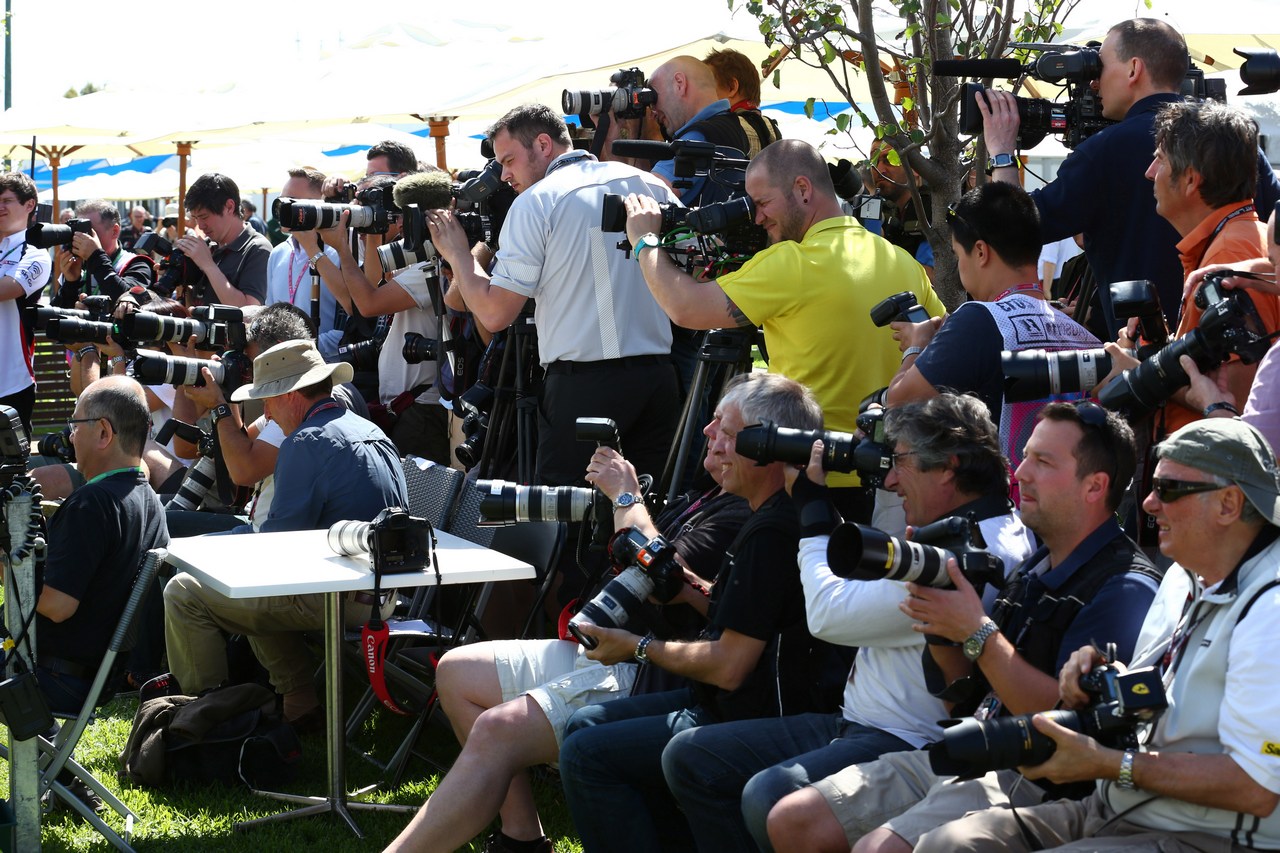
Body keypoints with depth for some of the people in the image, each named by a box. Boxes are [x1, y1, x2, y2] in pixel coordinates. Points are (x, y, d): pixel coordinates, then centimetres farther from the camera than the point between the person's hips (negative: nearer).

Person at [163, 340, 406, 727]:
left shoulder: (308, 441, -15)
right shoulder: (372, 433, 14)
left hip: (339, 600, -10)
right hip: (382, 595, 10)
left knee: (184, 593, -3)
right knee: (253, 592, 33)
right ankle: (301, 702, 26)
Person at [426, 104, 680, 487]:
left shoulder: (536, 202, -5)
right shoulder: (651, 186, 10)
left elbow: (494, 313, -8)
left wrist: (457, 253, 7)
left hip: (582, 384, -5)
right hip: (658, 379, 6)